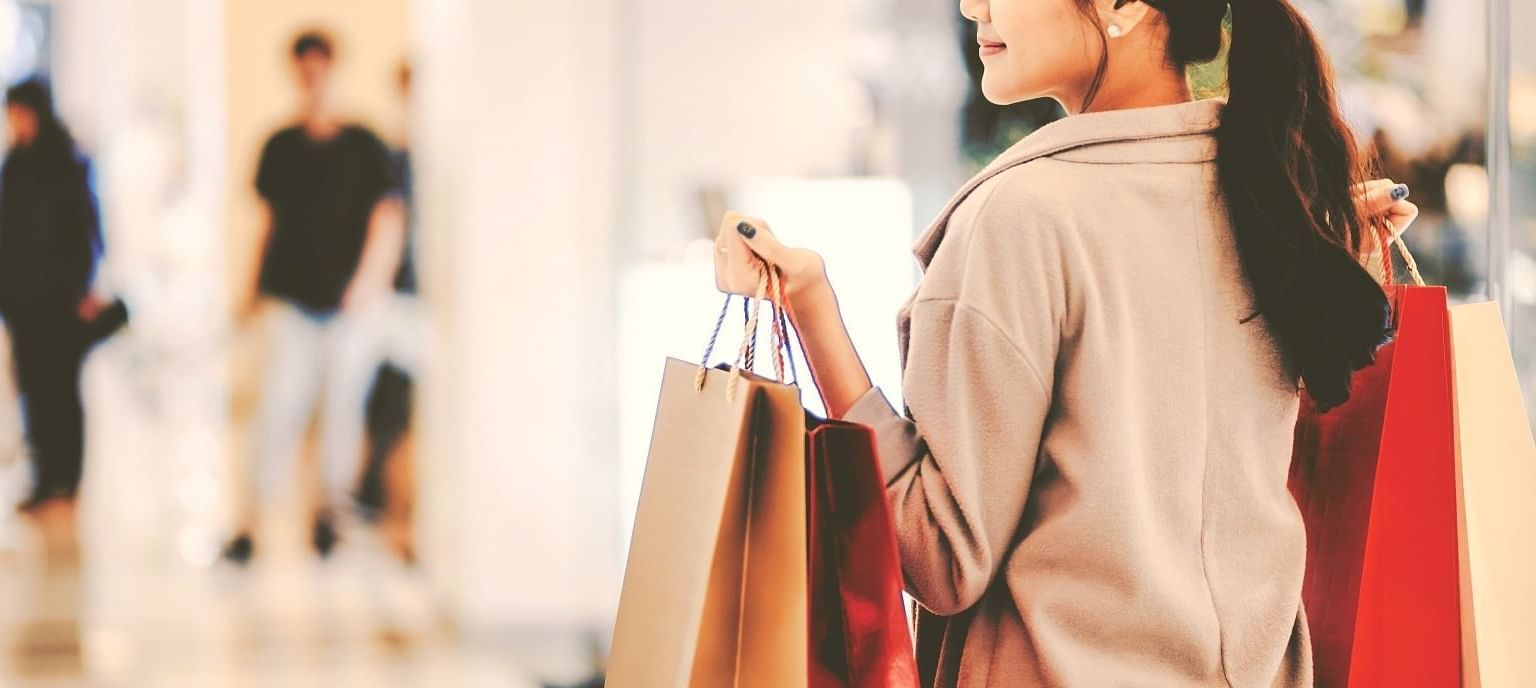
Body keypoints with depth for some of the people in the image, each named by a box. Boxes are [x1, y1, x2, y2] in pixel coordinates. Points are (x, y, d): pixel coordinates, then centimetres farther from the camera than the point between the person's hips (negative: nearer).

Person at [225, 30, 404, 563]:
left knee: (345, 405, 4)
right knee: (279, 406, -5)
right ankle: (251, 521, -3)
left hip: (352, 305, -1)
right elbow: (271, 221, 15)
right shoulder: (280, 148, 7)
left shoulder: (363, 148, -1)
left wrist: (371, 280, -17)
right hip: (294, 303, 1)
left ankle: (330, 510, 20)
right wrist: (263, 286, 15)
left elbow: (387, 218, -6)